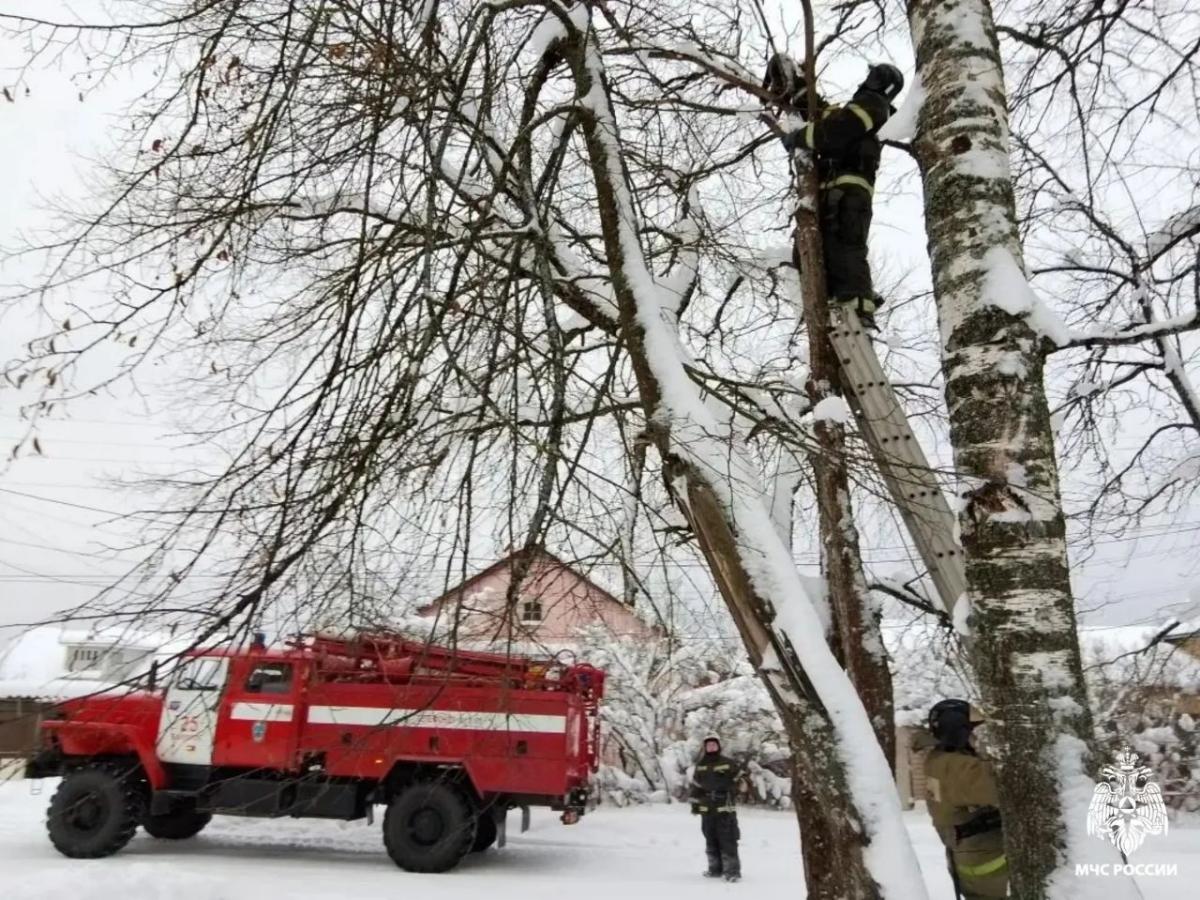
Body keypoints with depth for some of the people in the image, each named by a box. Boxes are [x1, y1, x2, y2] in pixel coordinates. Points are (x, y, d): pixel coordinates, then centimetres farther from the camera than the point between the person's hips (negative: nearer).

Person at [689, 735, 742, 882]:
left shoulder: (729, 764, -2)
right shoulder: (700, 765, 10)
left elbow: (739, 781, 3)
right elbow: (695, 786, 13)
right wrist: (695, 805, 11)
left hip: (725, 809, -4)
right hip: (706, 809, 4)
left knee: (728, 840, -6)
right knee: (711, 841, 12)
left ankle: (732, 870, -1)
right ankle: (715, 868, 23)